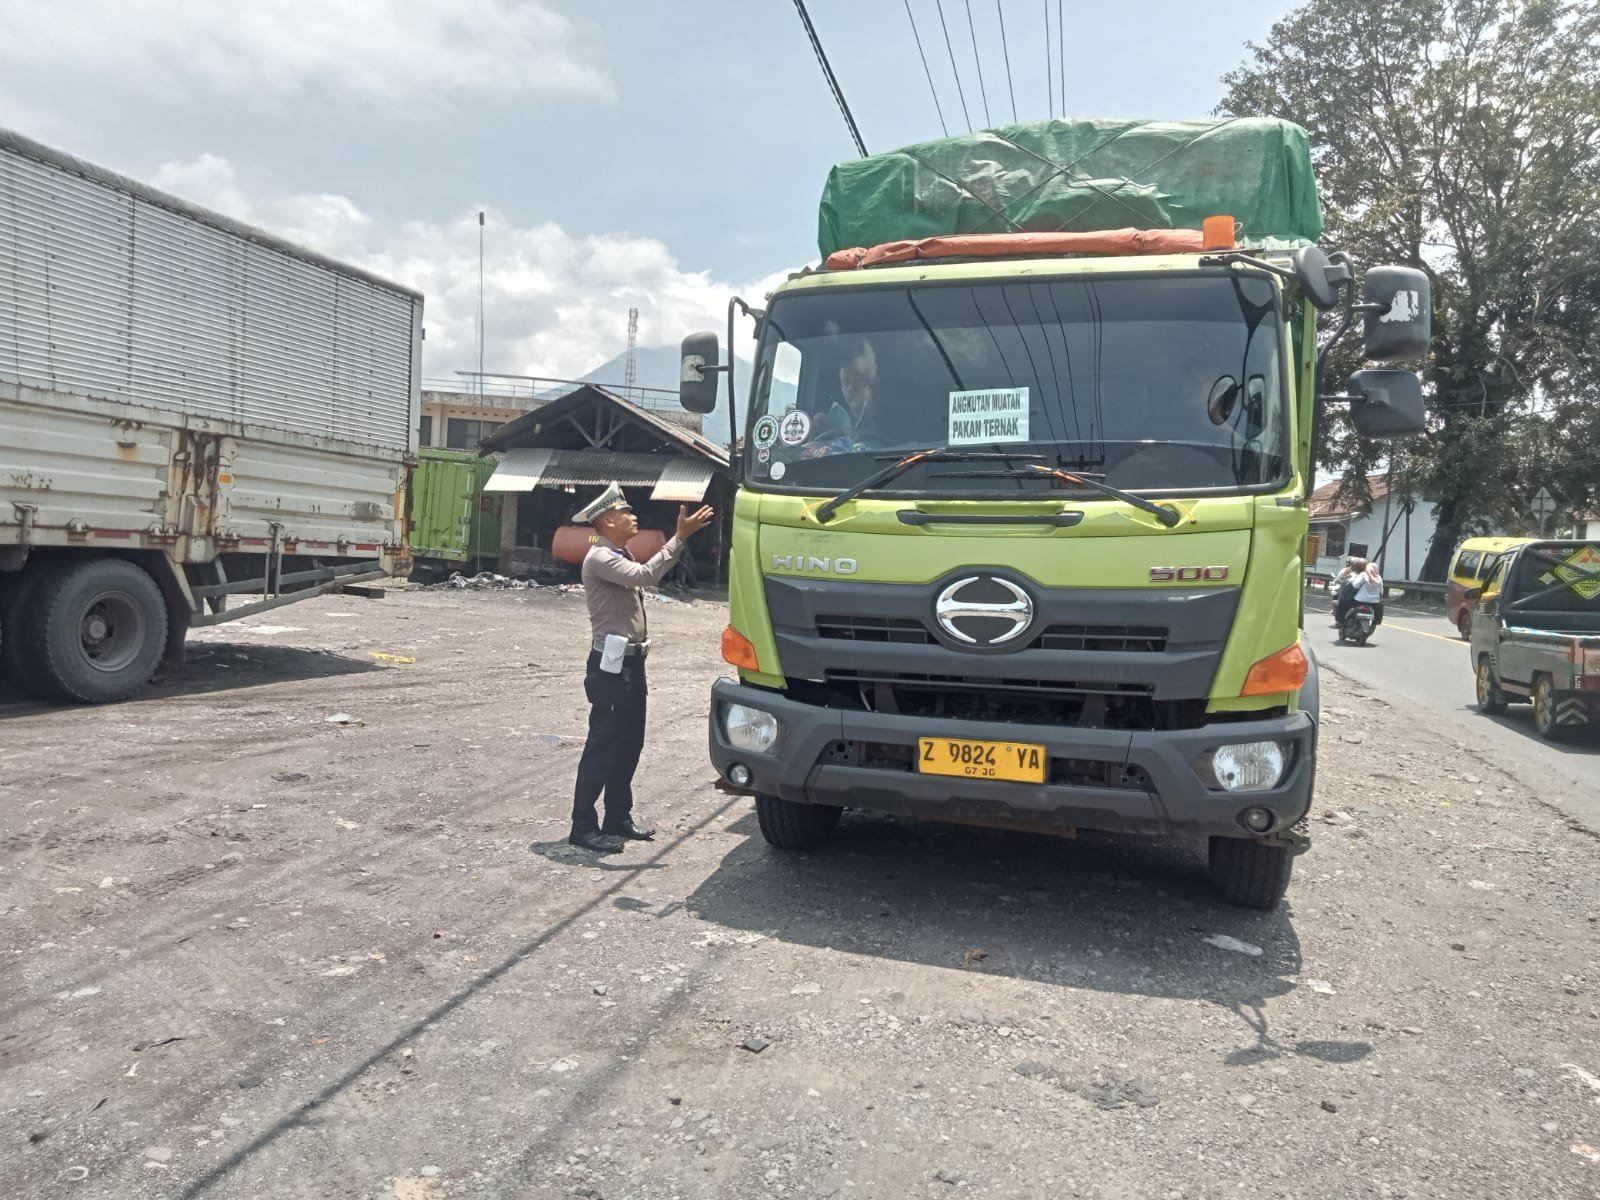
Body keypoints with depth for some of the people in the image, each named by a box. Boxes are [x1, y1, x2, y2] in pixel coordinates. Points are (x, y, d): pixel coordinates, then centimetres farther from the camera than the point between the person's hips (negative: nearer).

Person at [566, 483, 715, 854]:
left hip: (630, 662, 10)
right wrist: (679, 537, -30)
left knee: (629, 744, 14)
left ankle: (618, 818, 24)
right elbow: (644, 575, -30)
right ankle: (583, 826, 2)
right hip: (611, 664, -10)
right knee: (603, 746, -6)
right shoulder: (600, 558, -16)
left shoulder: (621, 556, 16)